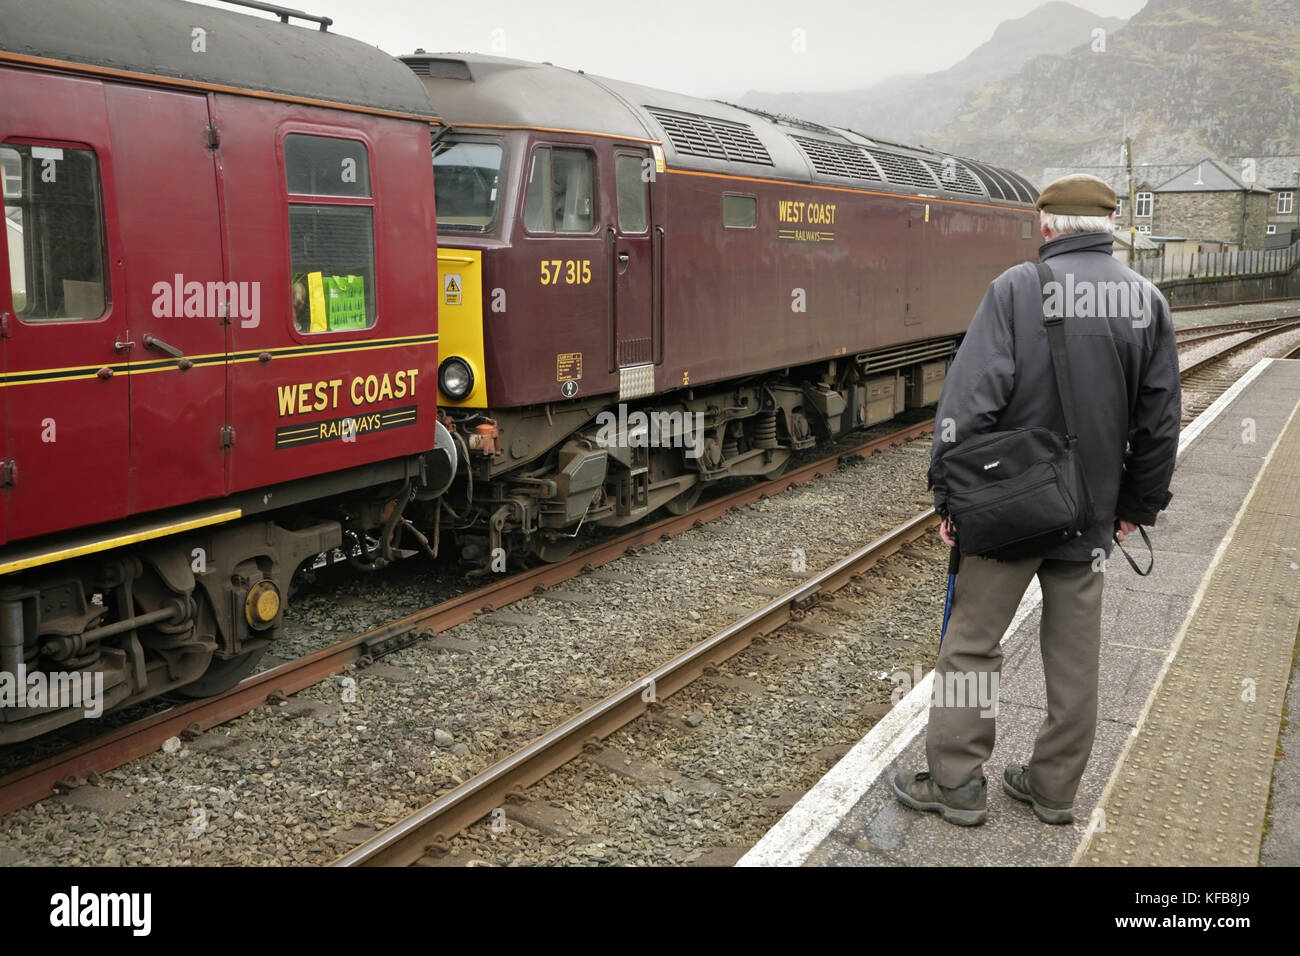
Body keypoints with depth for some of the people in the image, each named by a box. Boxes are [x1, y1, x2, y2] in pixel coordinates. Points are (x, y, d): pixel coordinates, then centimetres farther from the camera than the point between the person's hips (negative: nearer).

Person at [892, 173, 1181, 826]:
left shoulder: (1017, 289, -12)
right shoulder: (1147, 301, 2)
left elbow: (970, 398, -16)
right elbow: (1161, 418, 6)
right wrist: (1139, 503, 16)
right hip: (1093, 515, 5)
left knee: (972, 639, 7)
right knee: (1075, 650, 13)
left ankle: (957, 783, 14)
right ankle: (1054, 789, 25)